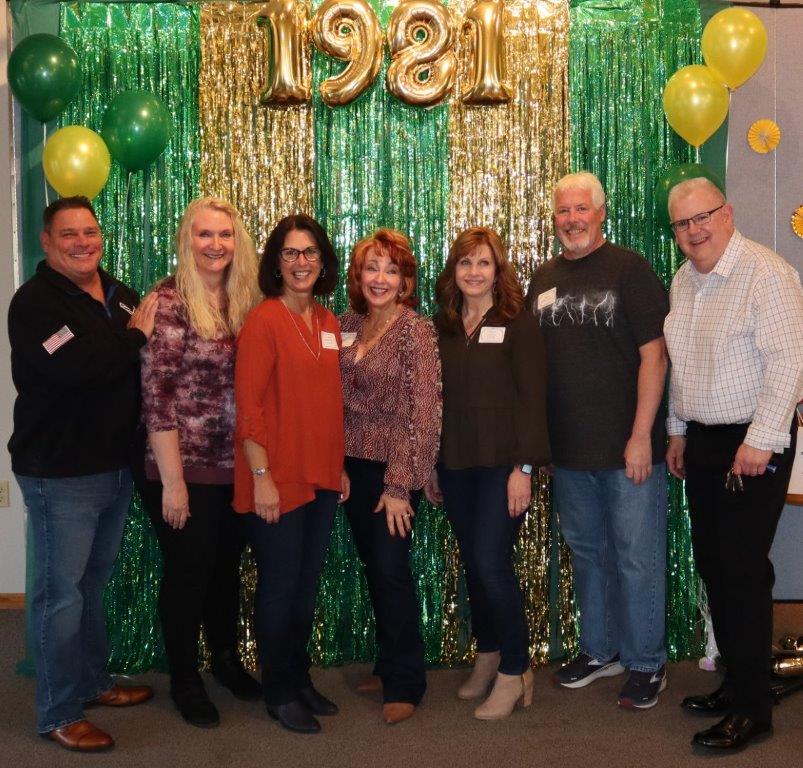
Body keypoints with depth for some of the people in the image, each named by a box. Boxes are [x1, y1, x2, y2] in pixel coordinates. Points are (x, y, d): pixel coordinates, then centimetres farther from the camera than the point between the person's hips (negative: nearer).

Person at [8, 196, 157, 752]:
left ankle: (94, 682, 35)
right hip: (60, 472, -7)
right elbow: (72, 367, -28)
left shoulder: (121, 295, 11)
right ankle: (58, 715, 12)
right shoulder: (34, 302, -12)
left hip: (116, 466, 7)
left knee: (94, 582, 20)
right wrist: (133, 337, -17)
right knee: (62, 592, 0)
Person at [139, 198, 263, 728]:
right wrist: (172, 480, -17)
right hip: (185, 468, -6)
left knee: (227, 564, 19)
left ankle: (226, 658, 39)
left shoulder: (244, 301, 6)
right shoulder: (169, 301, -13)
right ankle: (184, 679, 26)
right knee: (188, 572, 7)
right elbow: (157, 394, -16)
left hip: (236, 466, 6)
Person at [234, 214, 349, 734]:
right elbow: (248, 404, -15)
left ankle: (300, 679, 32)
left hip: (322, 477, 7)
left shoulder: (329, 324, 9)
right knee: (279, 586, 6)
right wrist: (261, 476, -17)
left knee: (308, 584, 17)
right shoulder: (264, 321, -11)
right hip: (279, 480, -7)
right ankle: (280, 692, 22)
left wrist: (339, 467, 13)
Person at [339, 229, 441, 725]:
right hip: (354, 466, 6)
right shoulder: (347, 326, 6)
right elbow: (339, 397, 11)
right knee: (374, 567, 13)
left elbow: (422, 412, -15)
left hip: (394, 470, -6)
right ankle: (388, 665, 29)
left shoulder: (415, 330, -12)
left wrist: (399, 483, -18)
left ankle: (405, 684, 11)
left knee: (391, 569, -4)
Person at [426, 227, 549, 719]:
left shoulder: (517, 323, -5)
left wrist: (524, 467, -16)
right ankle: (486, 656, 29)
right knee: (472, 563, 11)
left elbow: (532, 397, -10)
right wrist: (431, 466, 13)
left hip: (502, 463, -5)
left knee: (491, 563, -9)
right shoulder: (443, 327, 10)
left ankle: (515, 671, 8)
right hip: (456, 465, 5)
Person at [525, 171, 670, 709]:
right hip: (568, 448, 6)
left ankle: (645, 663, 18)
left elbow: (653, 353, -11)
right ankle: (599, 649, 33)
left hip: (627, 447, -6)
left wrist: (642, 435, -16)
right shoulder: (545, 278, 11)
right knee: (587, 552, 17)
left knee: (637, 558, 2)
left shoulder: (628, 269, -6)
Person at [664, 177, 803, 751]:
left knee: (744, 570, -6)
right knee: (712, 565, 12)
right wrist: (678, 431, 20)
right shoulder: (683, 282, 12)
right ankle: (736, 682, 26)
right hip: (702, 440, 8)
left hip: (753, 443, -8)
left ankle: (753, 708, 6)